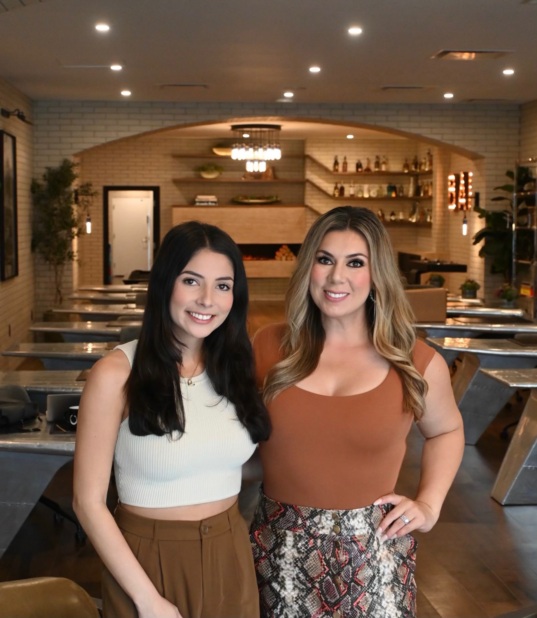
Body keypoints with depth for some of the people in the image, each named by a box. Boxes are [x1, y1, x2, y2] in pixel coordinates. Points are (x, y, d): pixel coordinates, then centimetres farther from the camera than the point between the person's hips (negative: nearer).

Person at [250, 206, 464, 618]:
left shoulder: (417, 363, -4)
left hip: (372, 547, -1)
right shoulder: (270, 347, -3)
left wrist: (429, 505, 4)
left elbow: (446, 431, 14)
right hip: (282, 543, 1)